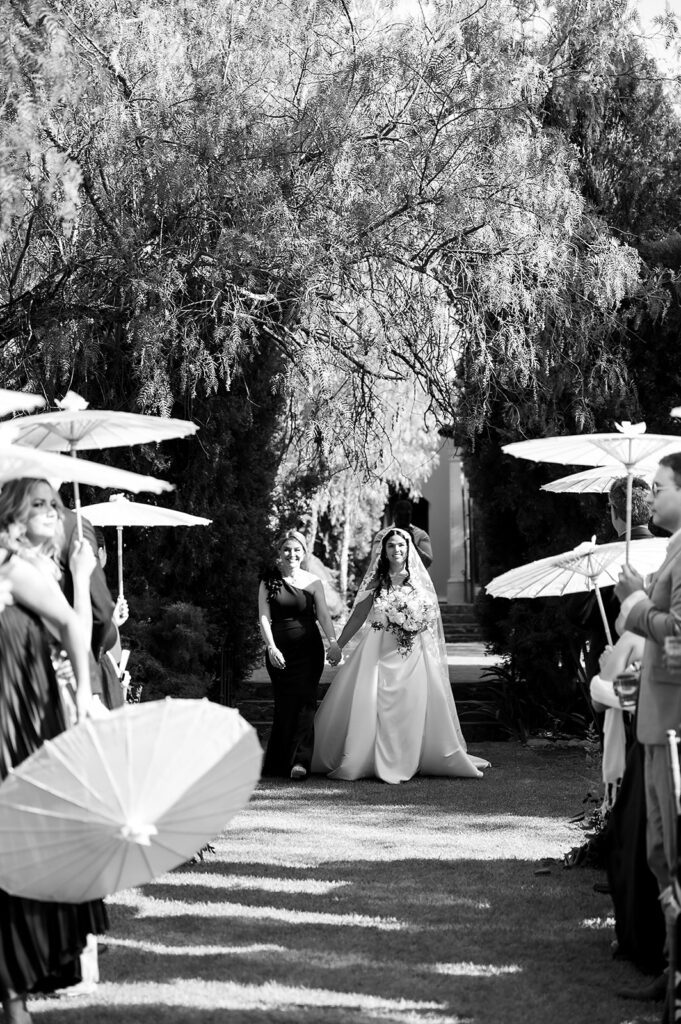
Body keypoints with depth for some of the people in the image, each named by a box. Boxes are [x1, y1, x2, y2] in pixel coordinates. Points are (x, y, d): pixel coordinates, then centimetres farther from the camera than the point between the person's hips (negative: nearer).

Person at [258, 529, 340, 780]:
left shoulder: (313, 583, 4)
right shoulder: (269, 581, 3)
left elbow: (323, 614, -5)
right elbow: (264, 617, -3)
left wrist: (333, 641, -20)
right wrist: (271, 647, -17)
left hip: (308, 649, 0)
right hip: (279, 651, 0)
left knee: (304, 701, -11)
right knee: (285, 703, 1)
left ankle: (299, 760, -16)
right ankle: (279, 761, 10)